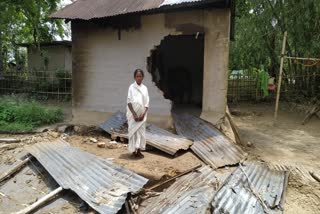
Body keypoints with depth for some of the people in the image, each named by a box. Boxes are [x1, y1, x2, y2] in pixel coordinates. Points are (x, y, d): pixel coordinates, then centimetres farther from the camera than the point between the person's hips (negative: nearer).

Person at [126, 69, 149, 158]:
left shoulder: (145, 88, 6)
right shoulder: (131, 87, -4)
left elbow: (147, 103, 4)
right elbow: (129, 102, -10)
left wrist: (143, 114, -8)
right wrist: (134, 114, -17)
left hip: (142, 114, 4)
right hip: (133, 114, -4)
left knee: (141, 132, 6)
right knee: (133, 131, -1)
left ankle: (139, 150, 17)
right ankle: (133, 150, 9)